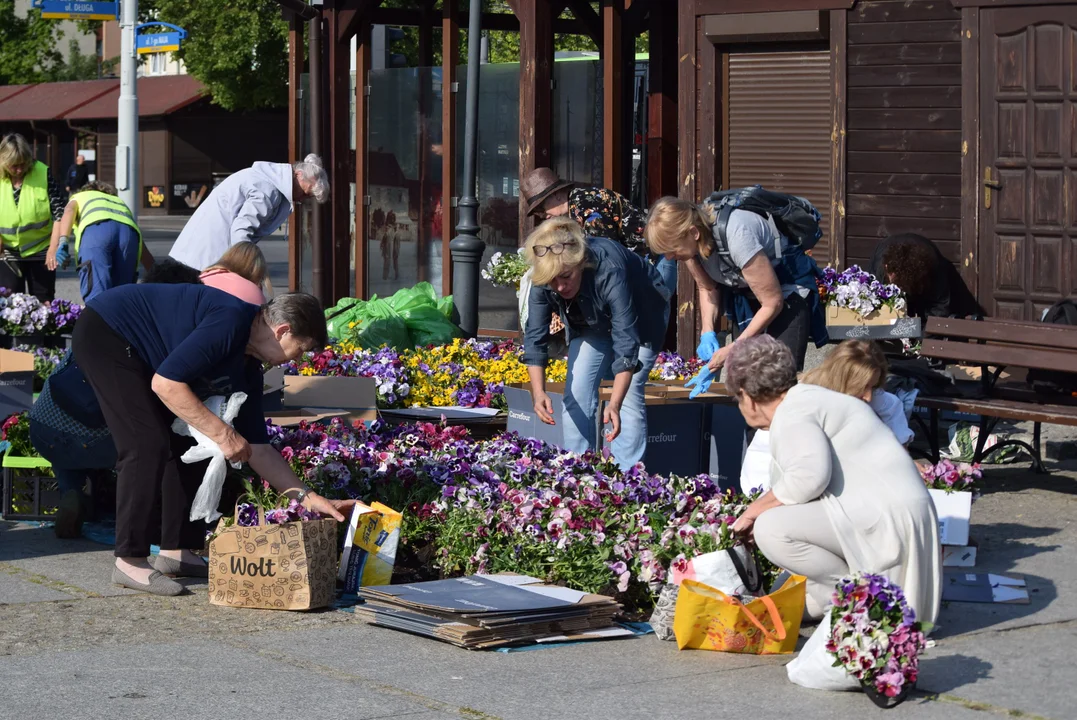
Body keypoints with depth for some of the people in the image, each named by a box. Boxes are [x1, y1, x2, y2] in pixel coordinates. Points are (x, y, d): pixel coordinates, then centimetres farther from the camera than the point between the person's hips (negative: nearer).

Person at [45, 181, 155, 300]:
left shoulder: (79, 197, 38)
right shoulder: (120, 202, 45)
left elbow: (69, 211, 11)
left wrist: (60, 242, -4)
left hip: (96, 229, -3)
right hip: (129, 231, 3)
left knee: (96, 295, -15)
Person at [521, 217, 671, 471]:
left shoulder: (609, 271, -43)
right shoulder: (542, 281, -29)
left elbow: (626, 343, -46)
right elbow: (535, 340, -26)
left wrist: (615, 405, -54)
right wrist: (538, 393, -41)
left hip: (640, 317, -5)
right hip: (591, 322, 5)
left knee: (628, 393, -17)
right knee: (577, 391, -6)